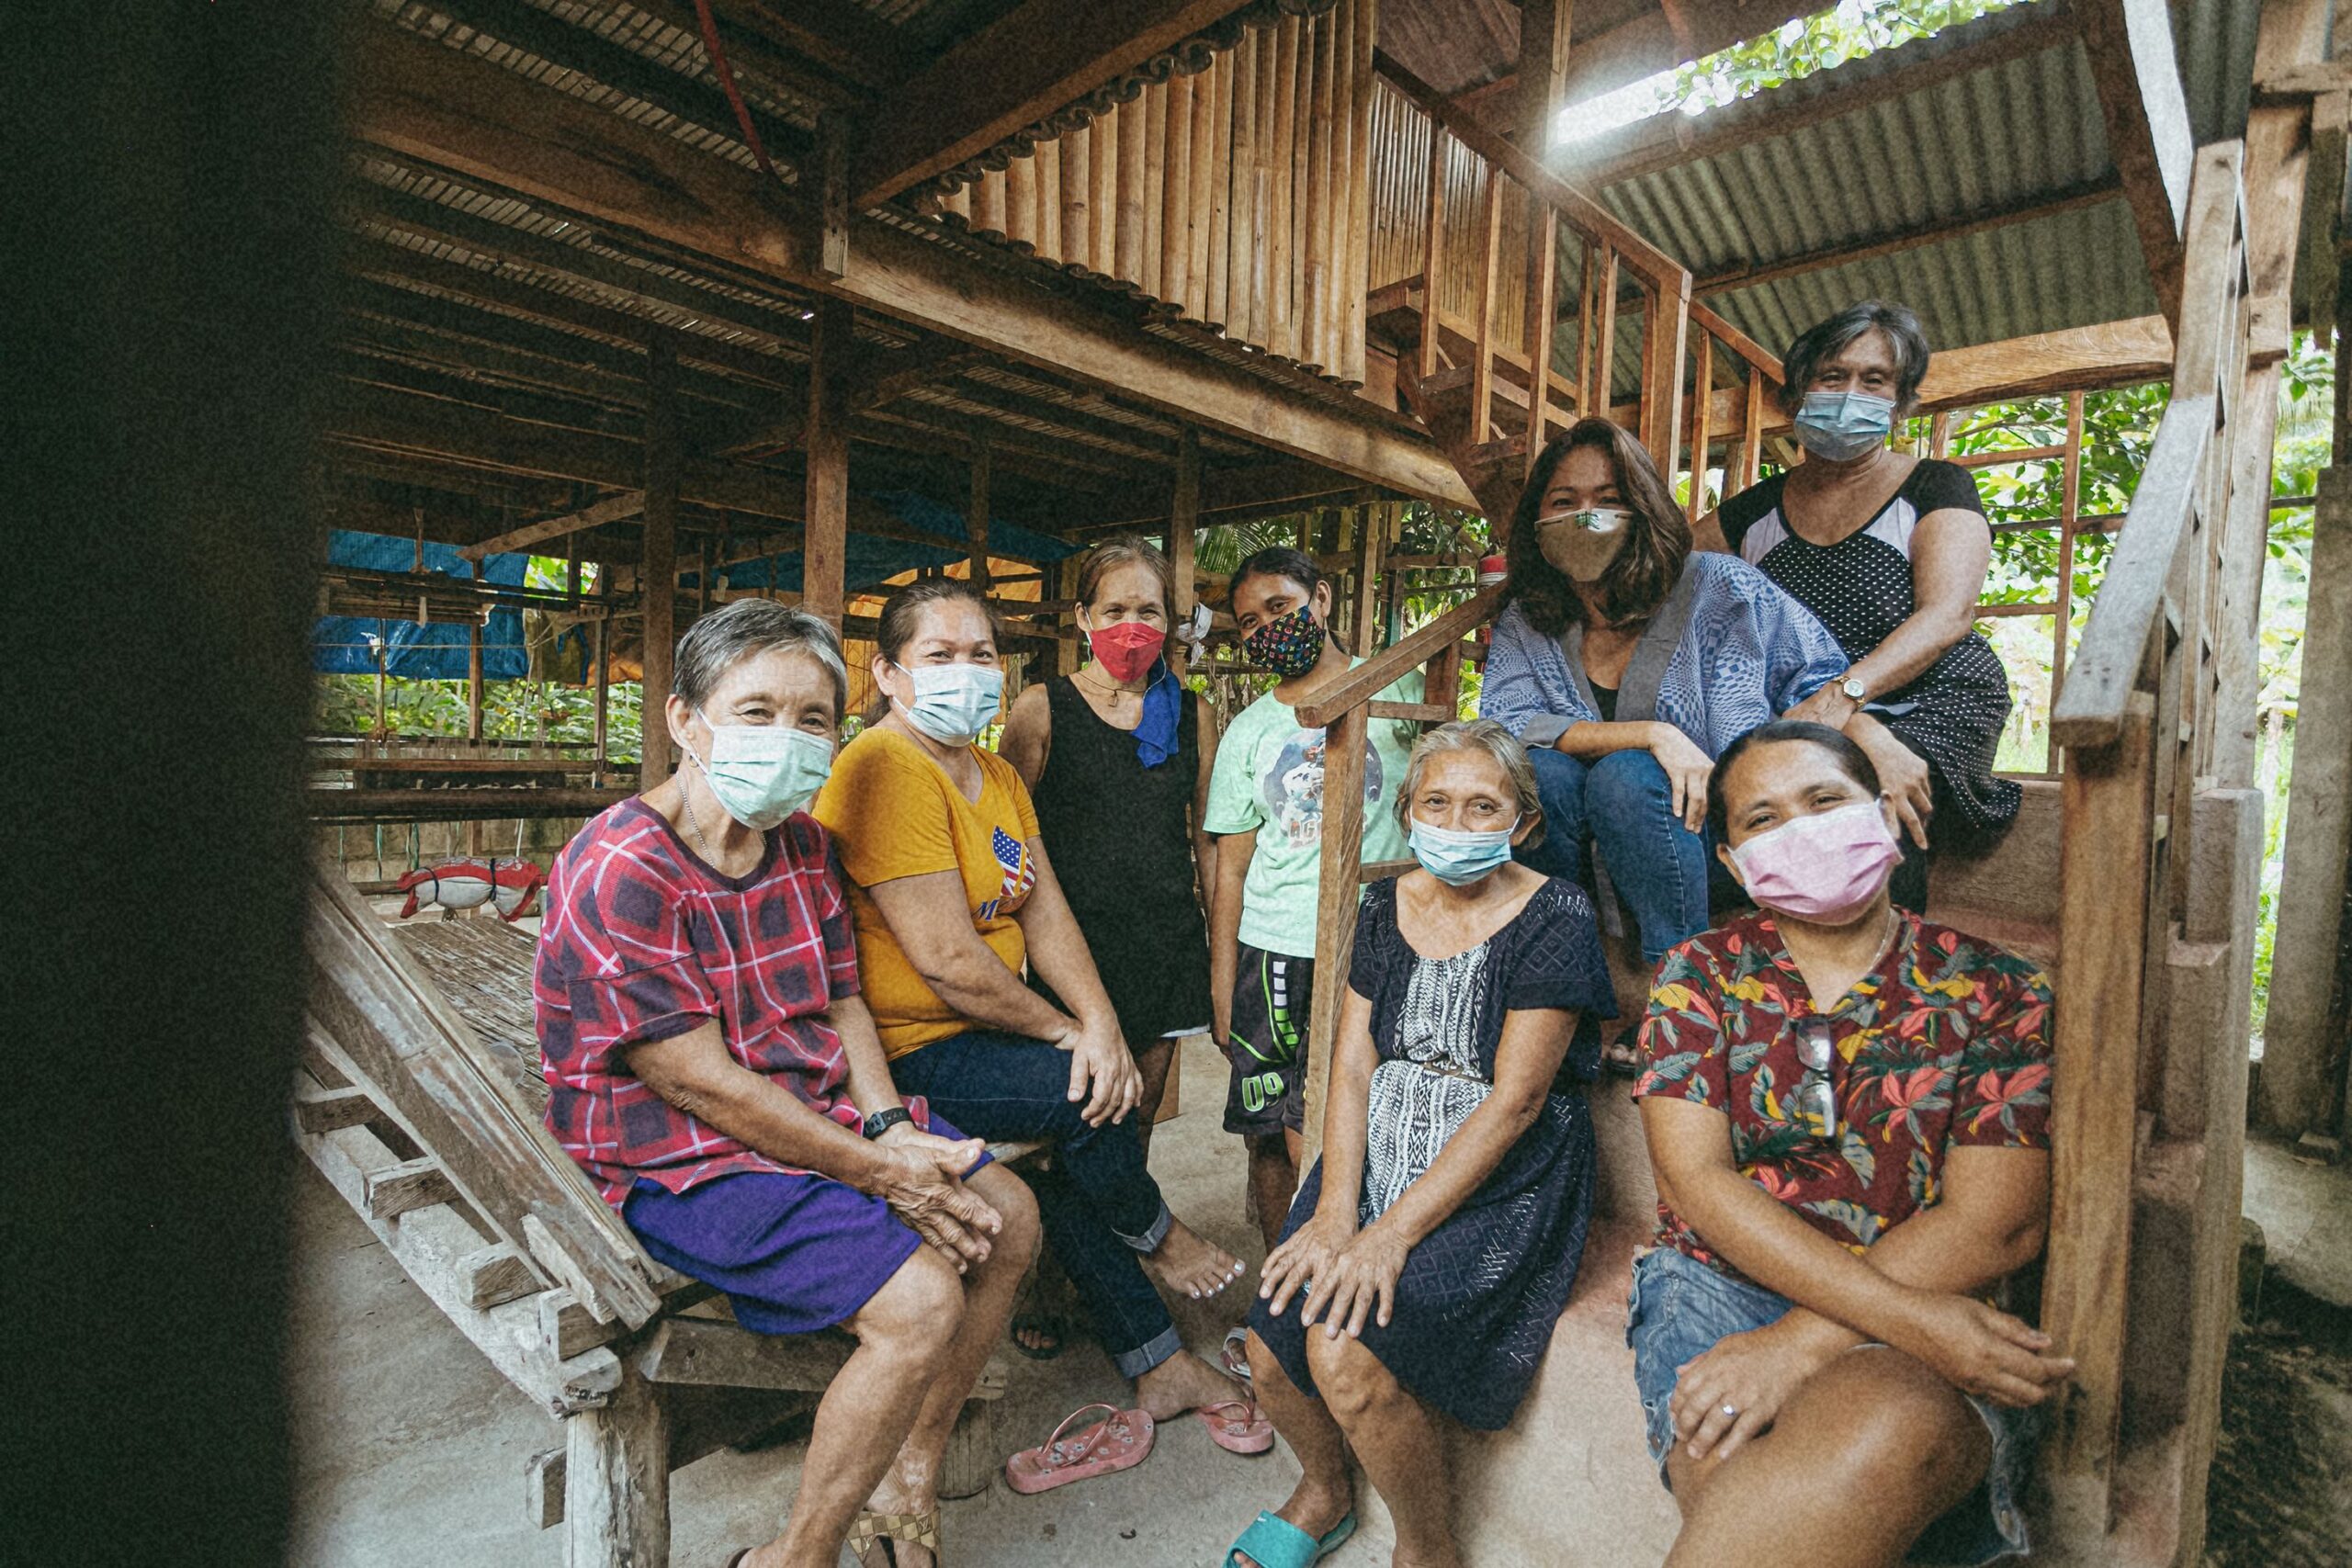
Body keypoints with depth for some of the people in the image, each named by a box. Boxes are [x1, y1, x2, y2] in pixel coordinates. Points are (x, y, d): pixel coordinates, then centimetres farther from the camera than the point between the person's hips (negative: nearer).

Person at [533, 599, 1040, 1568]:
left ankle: (909, 1477, 20)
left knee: (1007, 1218, 3)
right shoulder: (618, 873, -21)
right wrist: (878, 1172, -20)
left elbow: (844, 1004, 8)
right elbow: (700, 1083, -22)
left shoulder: (803, 842, 5)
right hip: (687, 1161, -8)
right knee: (920, 1298, -22)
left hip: (825, 1112, 9)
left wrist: (889, 1127, -9)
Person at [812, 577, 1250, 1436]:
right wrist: (1066, 1029, -12)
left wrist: (1100, 1021, -12)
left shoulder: (996, 775, 11)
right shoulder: (886, 768, -20)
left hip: (983, 1028, 9)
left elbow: (1045, 911, 3)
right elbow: (948, 963, -23)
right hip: (905, 1050, -8)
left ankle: (1155, 1364, 23)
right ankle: (1155, 1235, 12)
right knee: (1086, 1092, -19)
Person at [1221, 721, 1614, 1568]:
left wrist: (1395, 1230, -20)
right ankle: (1323, 1490, 26)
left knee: (1346, 1351, -22)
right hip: (1377, 1157, 5)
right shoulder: (1385, 906, 6)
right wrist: (1335, 1211, -11)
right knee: (1271, 1350, -10)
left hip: (1501, 1182, -4)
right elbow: (1353, 1067, 2)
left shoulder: (1555, 917, -9)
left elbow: (1515, 1098, -15)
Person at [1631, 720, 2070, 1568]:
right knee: (1741, 1482, -33)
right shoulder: (1700, 974, 6)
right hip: (1717, 1284, 0)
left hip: (1931, 1319, 1)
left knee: (1891, 1426, -35)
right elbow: (1694, 1178, -4)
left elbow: (1994, 1224, -6)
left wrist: (1800, 1343, -18)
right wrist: (1906, 1314, -17)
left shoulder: (1993, 991, 4)